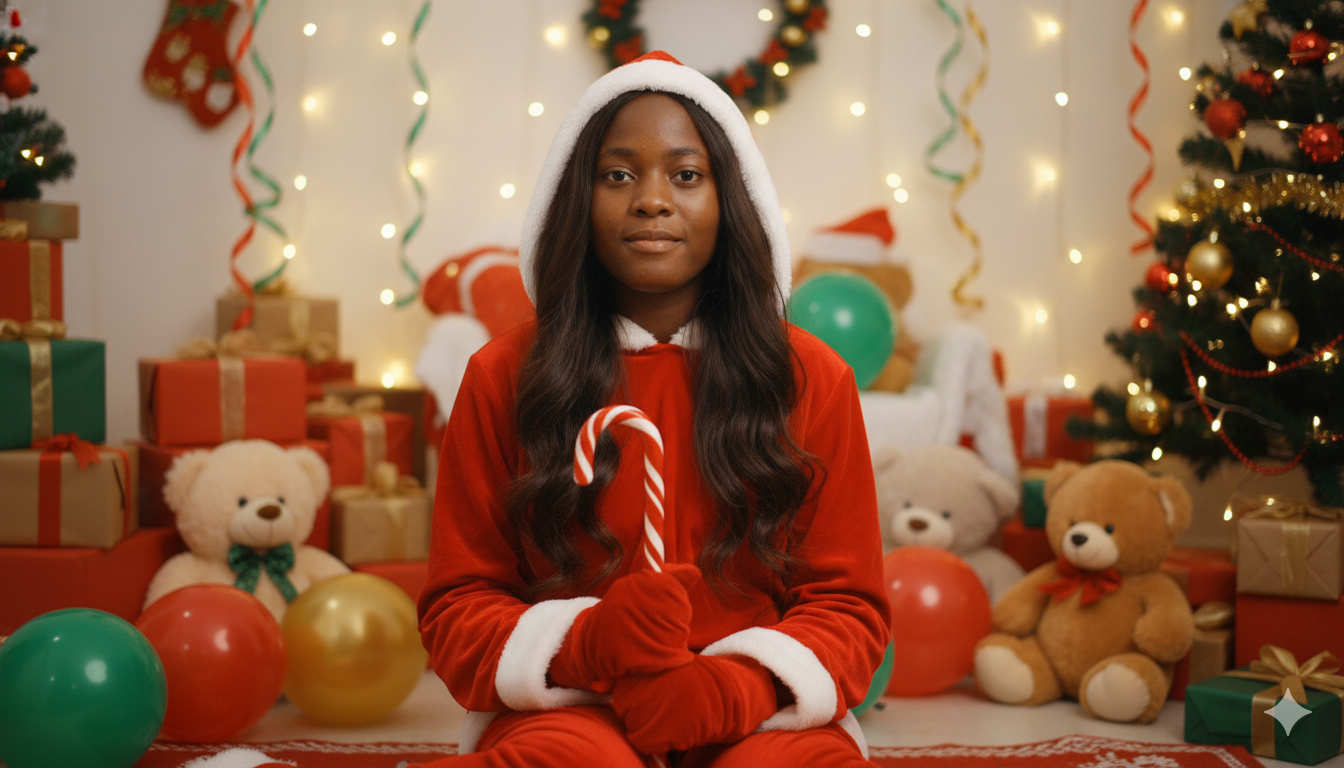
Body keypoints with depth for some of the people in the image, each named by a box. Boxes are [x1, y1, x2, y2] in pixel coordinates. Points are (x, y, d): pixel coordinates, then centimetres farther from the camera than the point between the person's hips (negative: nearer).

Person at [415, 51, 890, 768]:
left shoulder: (811, 379, 8)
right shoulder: (501, 378, 7)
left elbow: (847, 604, 7)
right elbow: (458, 608, 7)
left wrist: (737, 687, -15)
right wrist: (587, 646, -15)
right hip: (567, 706, -1)